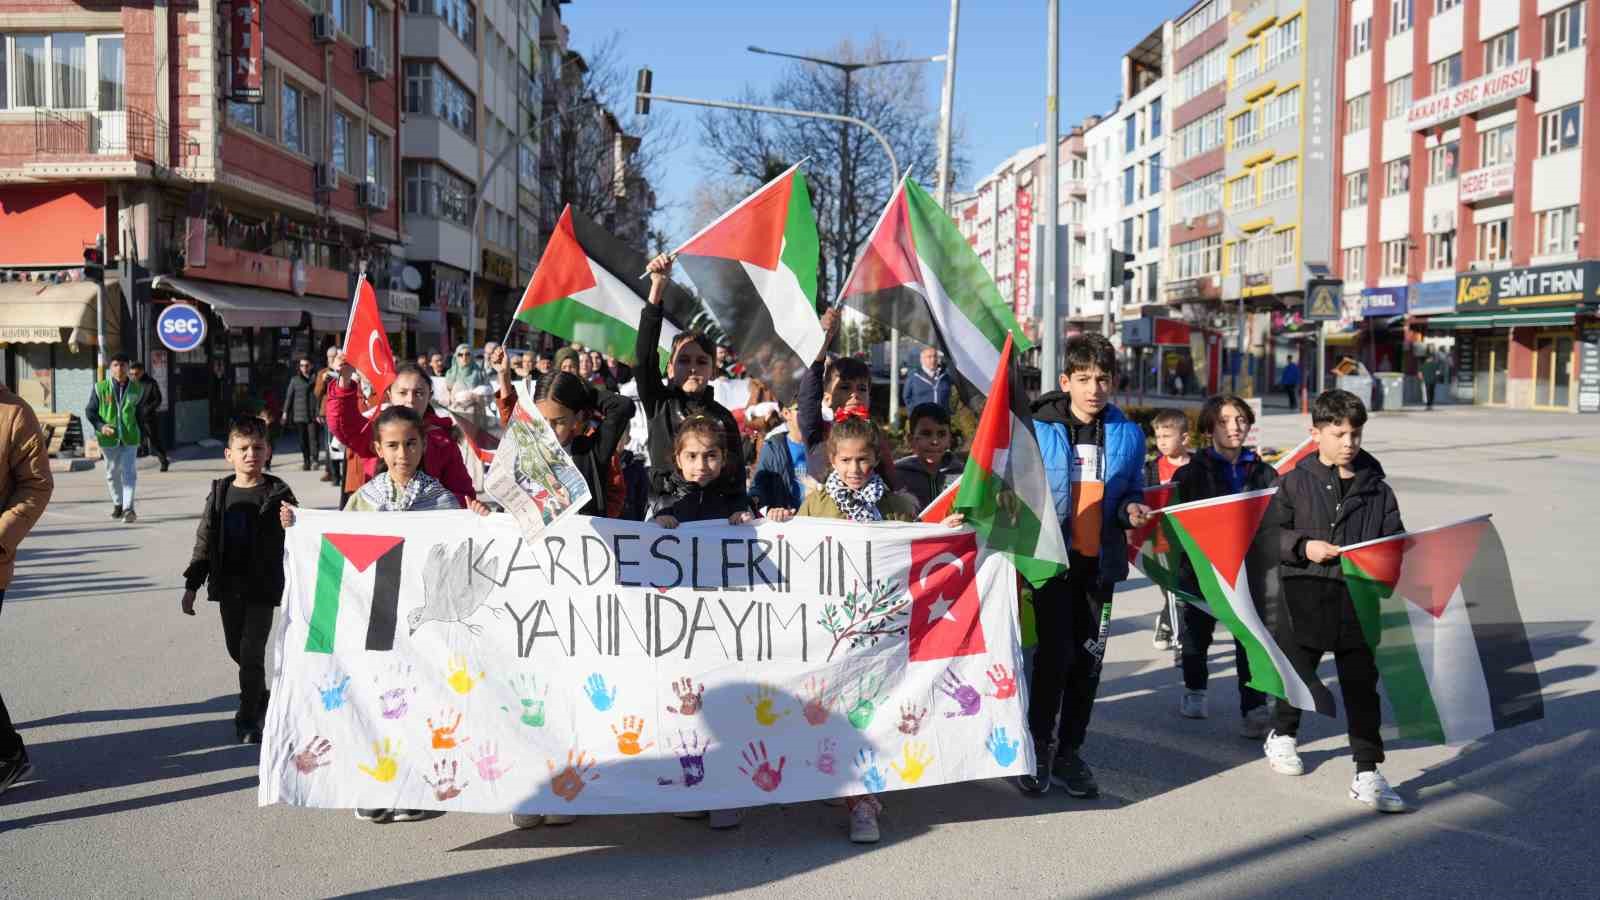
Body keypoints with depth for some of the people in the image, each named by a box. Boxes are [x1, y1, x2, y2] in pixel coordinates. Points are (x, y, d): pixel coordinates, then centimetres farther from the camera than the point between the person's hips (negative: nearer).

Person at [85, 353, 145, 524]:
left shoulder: (136, 388, 1)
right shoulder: (100, 388, -4)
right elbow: (89, 411, 1)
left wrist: (139, 430, 15)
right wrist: (100, 426, -14)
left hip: (130, 438, 0)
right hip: (109, 438, 0)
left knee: (129, 473, -10)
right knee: (112, 473, 14)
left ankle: (128, 508, -12)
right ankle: (118, 503, 33)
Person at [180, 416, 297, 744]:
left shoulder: (277, 494, -6)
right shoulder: (220, 494, 3)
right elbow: (204, 542, 9)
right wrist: (191, 585, 6)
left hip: (263, 587, -4)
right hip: (228, 586, 4)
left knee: (252, 652, -5)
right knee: (236, 649, 15)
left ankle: (248, 718, 9)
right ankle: (260, 699, 37)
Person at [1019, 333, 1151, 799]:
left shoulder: (1127, 434, 6)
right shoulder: (1038, 429, -4)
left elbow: (1132, 490, 15)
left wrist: (1132, 509, -6)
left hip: (1101, 560, 4)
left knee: (1088, 658, 9)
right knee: (1055, 652, -5)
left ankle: (1069, 751, 22)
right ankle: (1039, 746, 14)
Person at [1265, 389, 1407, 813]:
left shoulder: (1377, 489, 7)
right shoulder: (1297, 482, 1)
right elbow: (1271, 532, 1)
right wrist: (1303, 546, -13)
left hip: (1359, 599, 1)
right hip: (1306, 595, -1)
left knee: (1362, 686, 0)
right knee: (1297, 671, 14)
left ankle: (1367, 774, 6)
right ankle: (1282, 736, 41)